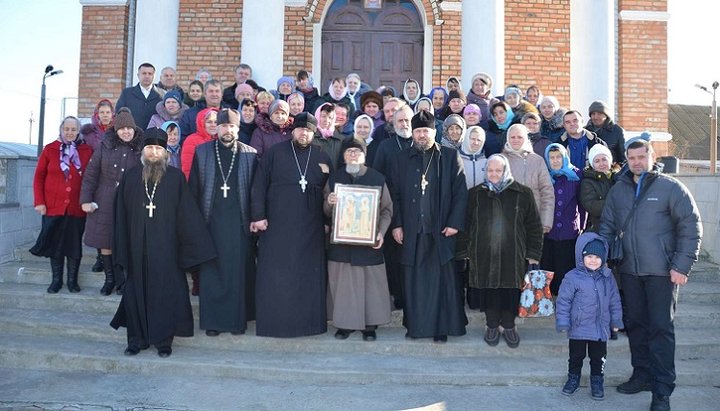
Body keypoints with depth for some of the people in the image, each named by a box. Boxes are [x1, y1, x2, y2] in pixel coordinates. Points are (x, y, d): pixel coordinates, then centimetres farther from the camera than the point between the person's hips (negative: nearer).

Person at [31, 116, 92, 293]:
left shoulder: (87, 151, 3)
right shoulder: (50, 149, 3)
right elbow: (39, 177, 3)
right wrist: (39, 201, -4)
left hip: (76, 207, 0)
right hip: (53, 206, 0)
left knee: (74, 244, 5)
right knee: (55, 243, 6)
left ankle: (72, 280, 16)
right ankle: (56, 279, 18)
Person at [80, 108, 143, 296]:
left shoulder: (140, 150, -1)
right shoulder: (105, 146, 3)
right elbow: (90, 174, 3)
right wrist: (85, 200, -2)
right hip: (104, 203, 2)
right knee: (105, 242, 7)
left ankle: (123, 280, 13)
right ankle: (109, 278, 21)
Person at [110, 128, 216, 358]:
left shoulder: (175, 177, 0)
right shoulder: (131, 177, 6)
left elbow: (186, 212, -3)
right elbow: (121, 215, 7)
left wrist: (195, 246, -7)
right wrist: (122, 248, 2)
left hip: (165, 246, -2)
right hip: (137, 246, 2)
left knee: (165, 291, 2)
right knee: (137, 291, 8)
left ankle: (164, 340, 15)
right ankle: (137, 339, 21)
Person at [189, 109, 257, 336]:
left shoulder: (249, 154, 4)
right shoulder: (202, 152, 6)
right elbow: (193, 188, 6)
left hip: (239, 222, 0)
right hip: (211, 221, 1)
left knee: (238, 271, 3)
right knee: (212, 271, 4)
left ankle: (238, 319, 14)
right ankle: (212, 320, 13)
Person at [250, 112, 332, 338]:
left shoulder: (322, 158, 8)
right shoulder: (275, 153, 2)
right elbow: (259, 186, -1)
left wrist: (328, 222, 5)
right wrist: (258, 215, -9)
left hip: (311, 227, 2)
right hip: (277, 225, -2)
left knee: (309, 274, 6)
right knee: (275, 275, 1)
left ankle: (309, 321, 16)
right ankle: (273, 322, 11)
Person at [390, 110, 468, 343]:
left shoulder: (450, 157, 4)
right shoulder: (404, 158, 10)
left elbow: (460, 192, 0)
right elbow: (395, 194, 9)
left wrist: (455, 223, -7)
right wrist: (396, 224, 1)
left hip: (441, 230, -2)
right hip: (412, 231, 2)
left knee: (442, 279, 2)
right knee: (415, 280, 6)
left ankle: (441, 327, 11)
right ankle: (415, 325, 17)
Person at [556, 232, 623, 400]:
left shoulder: (607, 277, -1)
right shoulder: (572, 278, -13)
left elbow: (614, 300, 8)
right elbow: (563, 301, -9)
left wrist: (616, 320, 9)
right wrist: (563, 323, -10)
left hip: (601, 328, 3)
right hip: (578, 328, -2)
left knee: (598, 357, 12)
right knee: (576, 355, 13)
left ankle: (597, 381, 30)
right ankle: (573, 378, 31)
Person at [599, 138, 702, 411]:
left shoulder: (670, 187, -5)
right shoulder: (618, 190, 8)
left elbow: (691, 227, -6)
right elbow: (607, 225, 12)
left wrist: (682, 266, -11)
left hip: (662, 271, -4)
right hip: (629, 270, 5)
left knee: (661, 327, -1)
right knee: (635, 323, 12)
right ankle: (643, 375, 27)